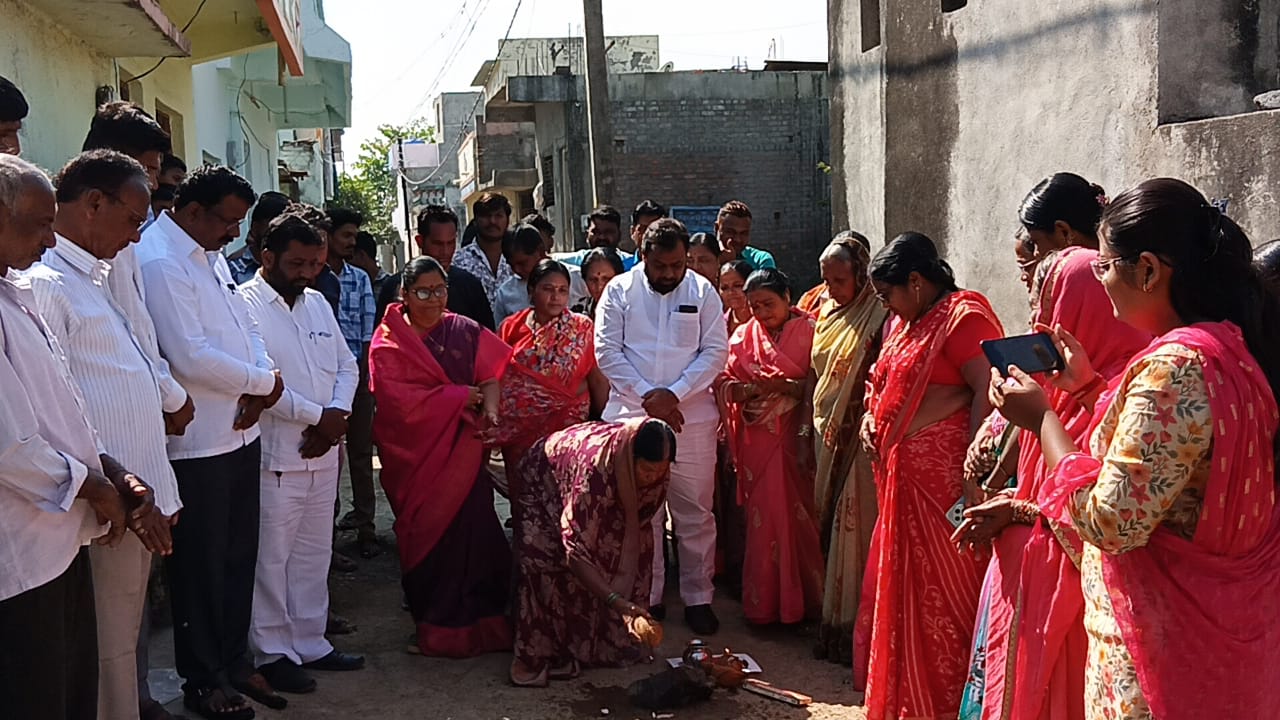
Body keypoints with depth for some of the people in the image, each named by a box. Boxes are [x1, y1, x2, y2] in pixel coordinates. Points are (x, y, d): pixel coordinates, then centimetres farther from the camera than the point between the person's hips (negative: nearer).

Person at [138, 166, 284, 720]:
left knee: (239, 557, 18)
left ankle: (233, 664, 33)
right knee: (202, 566, 5)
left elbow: (245, 327, 15)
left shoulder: (213, 257, 13)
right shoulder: (160, 263, -17)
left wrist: (258, 389, -6)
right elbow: (191, 357, -25)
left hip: (240, 433, 9)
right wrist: (264, 382, -12)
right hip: (197, 443, -9)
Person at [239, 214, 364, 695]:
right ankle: (272, 652, 14)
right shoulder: (245, 305, -11)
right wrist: (317, 415, -14)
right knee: (272, 559, 1)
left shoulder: (317, 304, 14)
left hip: (323, 453, 7)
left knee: (313, 555, 15)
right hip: (274, 456, -7)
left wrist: (337, 415, -5)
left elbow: (346, 365, 14)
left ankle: (310, 643, 27)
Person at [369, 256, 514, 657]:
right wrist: (459, 396, -10)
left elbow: (492, 372, 2)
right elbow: (398, 399, -11)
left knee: (471, 529, -4)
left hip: (462, 451, 2)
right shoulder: (388, 343, 0)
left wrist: (490, 406, -18)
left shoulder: (464, 332, 10)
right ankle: (439, 627, 13)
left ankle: (477, 618, 8)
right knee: (428, 534, 1)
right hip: (417, 453, -2)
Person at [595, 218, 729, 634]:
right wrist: (646, 395, -13)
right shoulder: (620, 291, 2)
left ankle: (698, 597, 16)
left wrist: (674, 393, -12)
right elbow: (607, 351, -3)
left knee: (695, 513, 4)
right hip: (631, 416, 0)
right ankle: (647, 596, 19)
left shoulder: (702, 292, 3)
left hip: (692, 417, 0)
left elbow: (715, 352, -1)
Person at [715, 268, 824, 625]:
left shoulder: (808, 331, 0)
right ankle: (762, 601, 14)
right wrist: (749, 389, -15)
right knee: (761, 519, 5)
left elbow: (818, 386, -6)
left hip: (794, 438, -3)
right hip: (756, 440, 3)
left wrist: (786, 386, -20)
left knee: (796, 515, 0)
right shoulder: (742, 336, 11)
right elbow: (724, 381, 4)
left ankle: (800, 599, 12)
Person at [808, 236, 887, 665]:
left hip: (858, 439, -8)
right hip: (827, 436, 8)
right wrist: (809, 432, 14)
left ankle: (855, 628, 7)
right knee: (828, 525, 13)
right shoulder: (826, 313, 12)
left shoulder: (877, 318, -12)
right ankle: (832, 625, 24)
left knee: (854, 530, -3)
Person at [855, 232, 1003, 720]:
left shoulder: (963, 317, -11)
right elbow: (884, 386, 28)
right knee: (901, 584, 16)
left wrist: (973, 476, -24)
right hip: (902, 475, 9)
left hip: (943, 477, -9)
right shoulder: (905, 323, 17)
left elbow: (988, 391, -19)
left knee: (944, 590, 0)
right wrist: (870, 417, 6)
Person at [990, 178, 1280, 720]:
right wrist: (1091, 387, 13)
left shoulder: (1173, 367, -24)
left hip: (1165, 644, -9)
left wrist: (1041, 417, -14)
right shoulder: (1232, 349, 5)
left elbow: (1112, 524, -25)